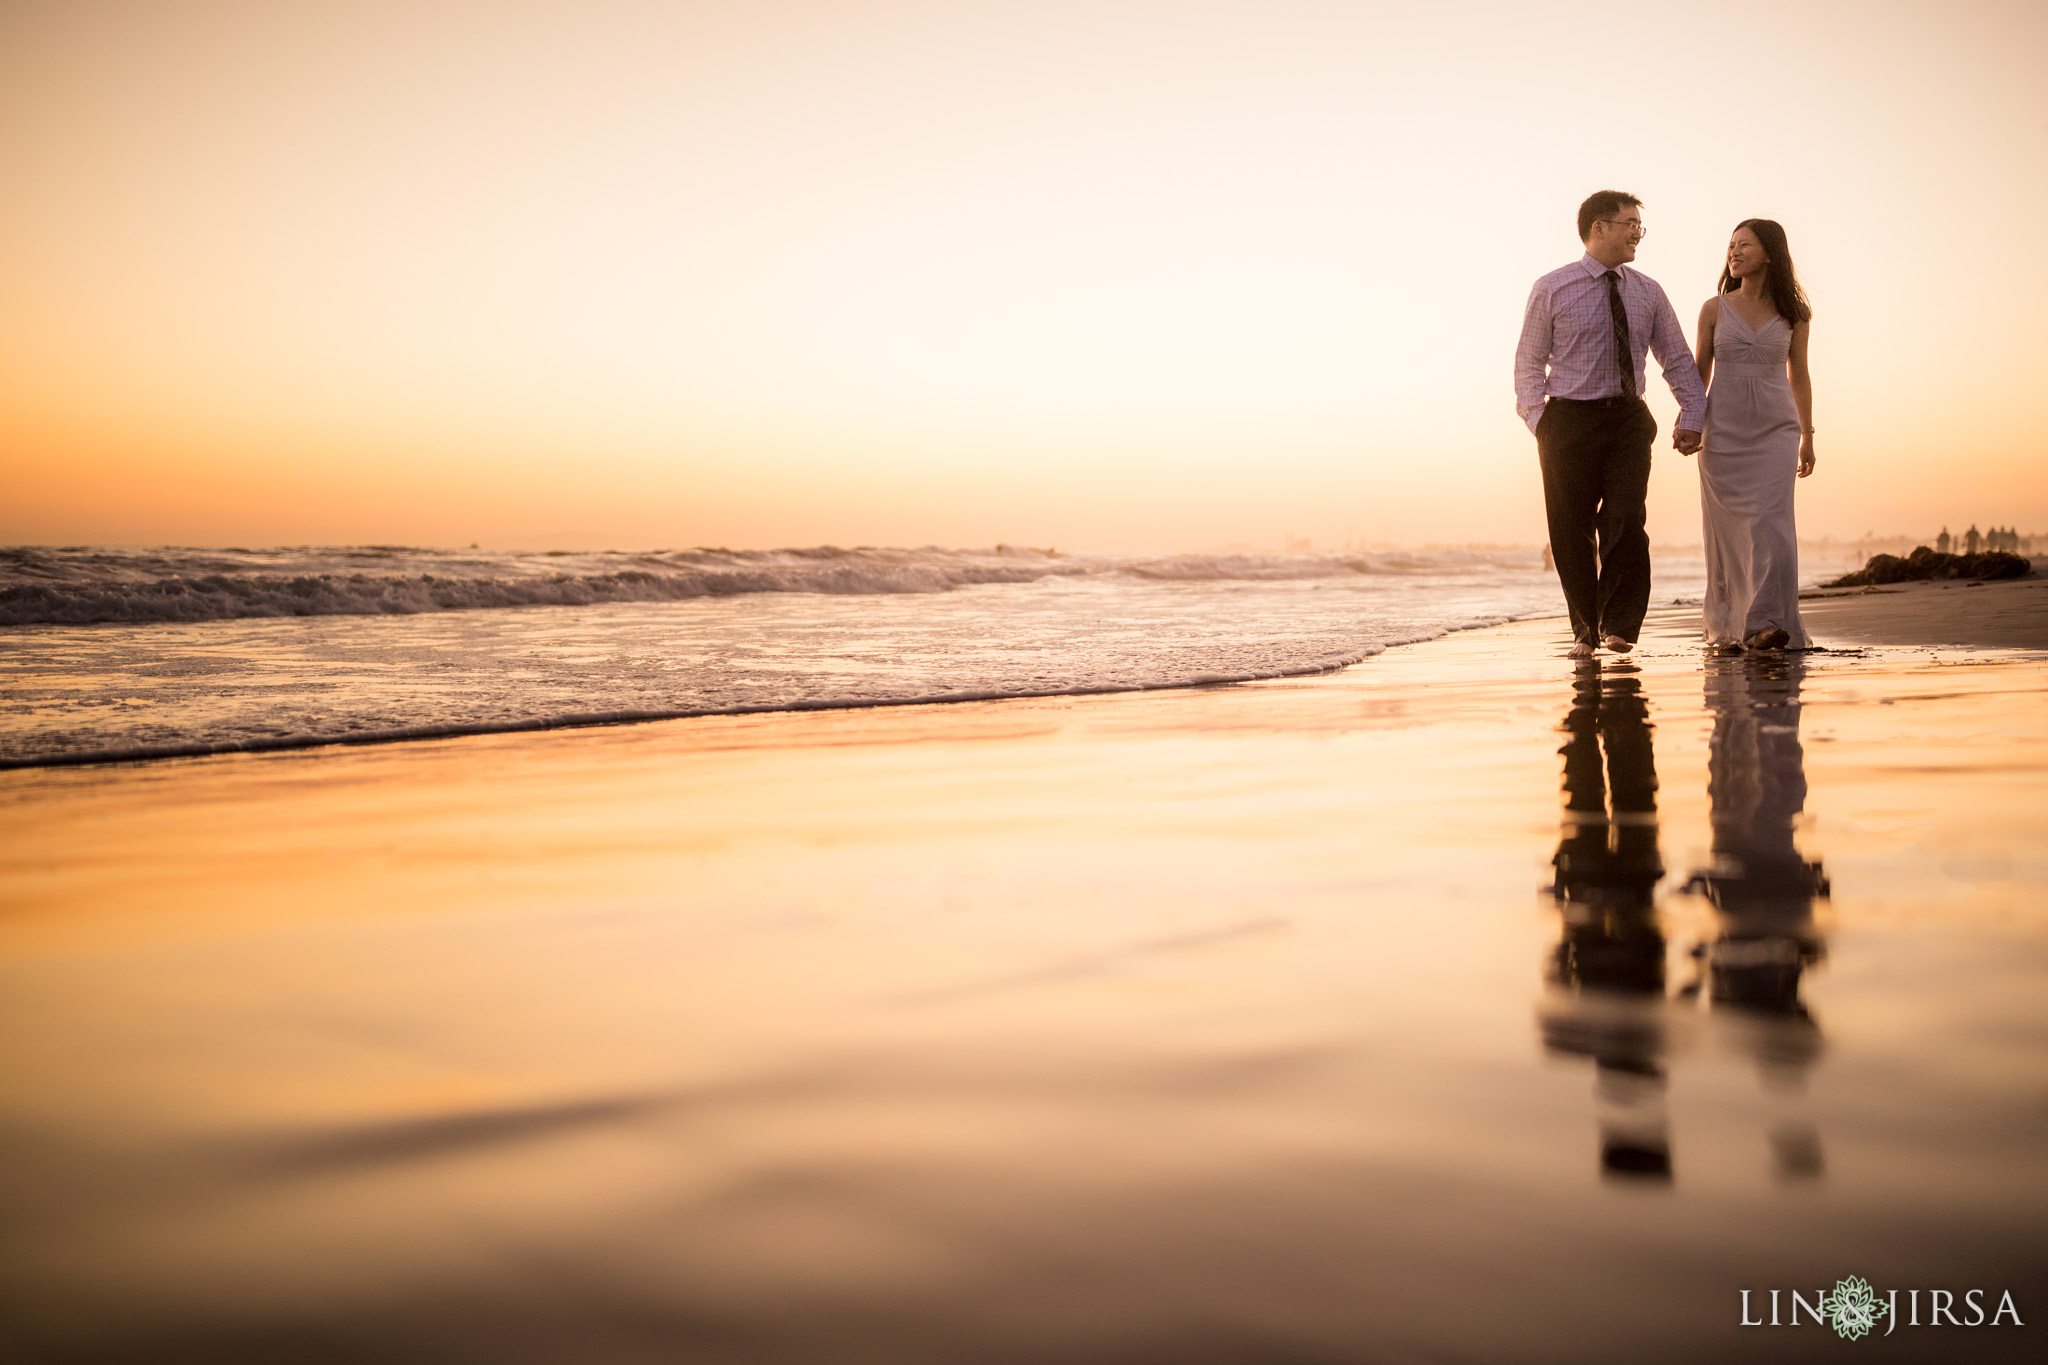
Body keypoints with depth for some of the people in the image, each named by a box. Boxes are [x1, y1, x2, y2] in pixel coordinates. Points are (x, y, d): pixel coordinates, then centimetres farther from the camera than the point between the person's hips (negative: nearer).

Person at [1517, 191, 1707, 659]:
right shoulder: (1551, 290, 0)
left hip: (1628, 419, 2)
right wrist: (1540, 424, -9)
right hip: (1569, 421, -2)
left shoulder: (1648, 293, 10)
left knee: (1626, 521, -13)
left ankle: (1620, 626, -2)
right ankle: (1585, 629, 17)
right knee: (1572, 531, 2)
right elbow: (1529, 361, 2)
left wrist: (1692, 417, 3)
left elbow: (1678, 360, 14)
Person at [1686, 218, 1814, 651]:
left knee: (1771, 521, -15)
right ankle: (1725, 626, 14)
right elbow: (1700, 372, 9)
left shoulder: (1793, 313, 5)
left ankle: (1766, 623, -20)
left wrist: (1807, 436, 13)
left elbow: (1798, 375, 13)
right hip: (1723, 431, 0)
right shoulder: (1715, 309, 4)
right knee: (1726, 529, 2)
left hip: (1775, 429, 0)